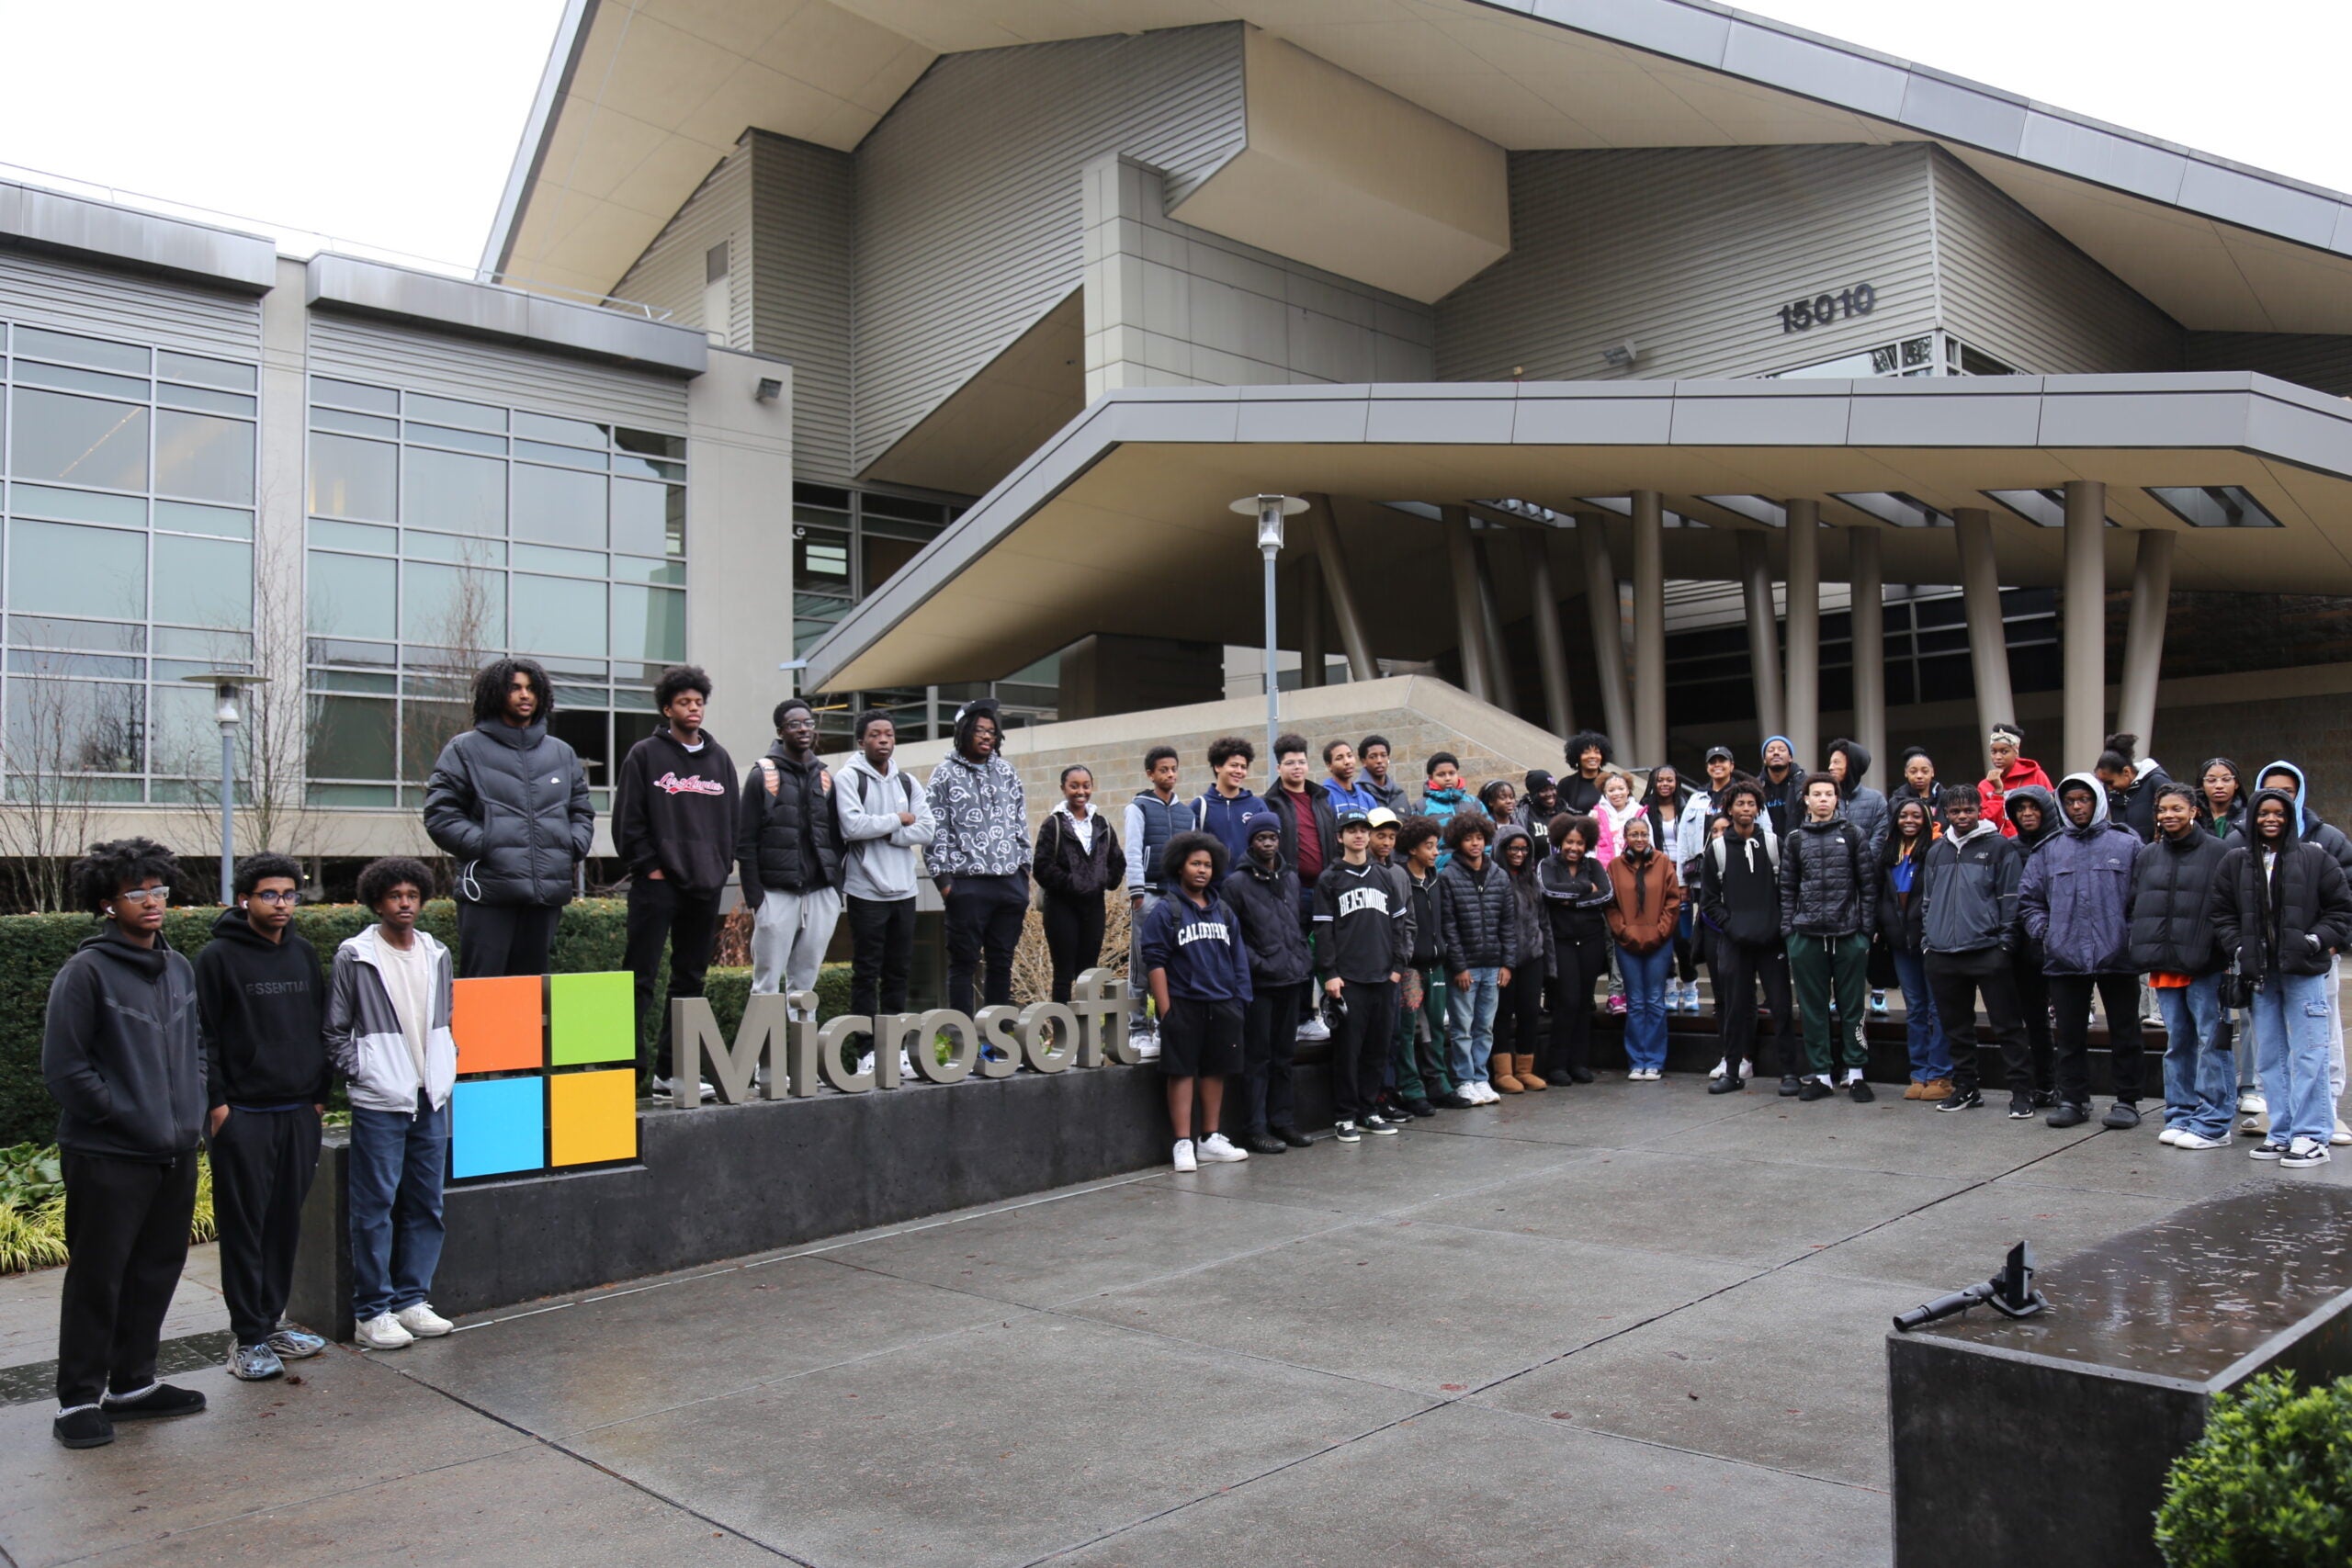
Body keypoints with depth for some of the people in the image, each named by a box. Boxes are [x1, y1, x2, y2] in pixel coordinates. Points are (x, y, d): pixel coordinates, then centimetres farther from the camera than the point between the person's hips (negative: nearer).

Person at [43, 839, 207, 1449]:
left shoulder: (179, 969, 10)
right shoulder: (86, 972, -10)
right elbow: (64, 1067, -12)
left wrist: (192, 1110, 8)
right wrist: (122, 1115, -12)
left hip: (175, 1151, 7)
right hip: (108, 1155, -6)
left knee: (157, 1270, 14)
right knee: (98, 1277, 2)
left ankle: (133, 1382, 27)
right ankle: (79, 1400, 14)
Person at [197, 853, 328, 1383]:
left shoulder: (305, 955, 12)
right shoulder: (219, 957, -5)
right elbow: (202, 1036, -7)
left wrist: (319, 1094, 13)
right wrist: (216, 1102, -11)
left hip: (299, 1113, 5)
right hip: (242, 1115, -5)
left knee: (286, 1224, 10)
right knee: (244, 1227, 0)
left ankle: (271, 1323, 20)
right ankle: (247, 1338, 6)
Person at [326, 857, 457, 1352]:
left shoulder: (436, 955, 10)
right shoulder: (355, 956, -5)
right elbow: (335, 1029, -1)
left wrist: (446, 1063, 9)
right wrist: (357, 1070, -8)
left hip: (431, 1100, 5)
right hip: (379, 1103, -5)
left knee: (425, 1205, 9)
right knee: (375, 1208, -1)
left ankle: (412, 1300, 19)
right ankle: (372, 1312, 7)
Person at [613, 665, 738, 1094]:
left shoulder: (719, 758, 15)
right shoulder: (645, 755, 0)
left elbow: (732, 818, 17)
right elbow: (627, 820, -4)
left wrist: (722, 866, 7)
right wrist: (649, 866, -10)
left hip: (705, 886, 5)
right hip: (657, 885, -5)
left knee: (690, 979, 9)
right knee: (641, 979, -6)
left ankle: (670, 1071, 17)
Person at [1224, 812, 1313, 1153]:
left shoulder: (1291, 879, 14)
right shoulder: (1237, 883, -5)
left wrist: (1305, 964, 13)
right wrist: (1256, 963, -14)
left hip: (1292, 980, 6)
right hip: (1259, 983, -6)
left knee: (1283, 1056, 13)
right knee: (1257, 1057, -2)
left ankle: (1281, 1121, 21)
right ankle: (1254, 1128, 3)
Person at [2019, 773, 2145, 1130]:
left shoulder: (2127, 844, 2)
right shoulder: (2049, 849, 10)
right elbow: (2028, 899, 15)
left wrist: (2134, 935, -9)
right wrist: (2044, 931, 3)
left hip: (2117, 957, -2)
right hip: (2064, 958, 3)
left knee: (2124, 1033, 7)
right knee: (2070, 1035, 8)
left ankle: (2127, 1101, 16)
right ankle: (2073, 1100, 17)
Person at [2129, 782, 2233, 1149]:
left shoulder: (2217, 853, -3)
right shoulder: (2147, 857, 13)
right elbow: (2135, 908, 15)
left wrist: (2228, 955, -12)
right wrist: (2142, 953, 6)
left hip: (2204, 965, -5)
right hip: (2163, 965, 5)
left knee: (2211, 1040, -3)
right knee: (2177, 1043, 12)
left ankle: (2213, 1123, 2)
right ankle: (2180, 1115, 19)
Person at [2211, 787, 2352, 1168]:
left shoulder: (2315, 858, 2)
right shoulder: (2234, 861, 9)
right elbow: (2222, 913, 11)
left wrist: (2317, 940, -9)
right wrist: (2239, 950, -2)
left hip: (2304, 971, -3)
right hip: (2258, 973, 3)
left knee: (2308, 1055, -5)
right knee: (2269, 1058, 8)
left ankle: (2311, 1136, -1)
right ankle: (2281, 1133, 14)